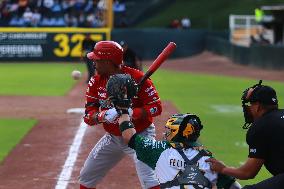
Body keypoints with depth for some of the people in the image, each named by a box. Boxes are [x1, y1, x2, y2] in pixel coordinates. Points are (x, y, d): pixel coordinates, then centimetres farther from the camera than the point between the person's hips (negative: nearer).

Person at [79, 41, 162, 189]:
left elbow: (156, 108, -21)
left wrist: (130, 113, -34)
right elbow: (88, 117, -7)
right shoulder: (96, 81, -4)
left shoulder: (136, 78, -20)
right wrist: (103, 116, -30)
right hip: (113, 137, 7)